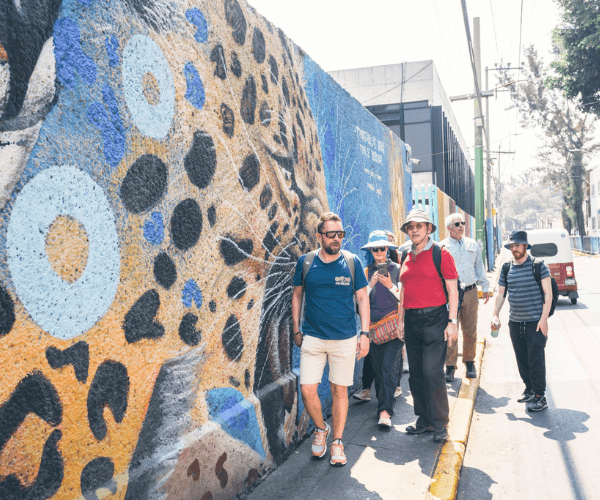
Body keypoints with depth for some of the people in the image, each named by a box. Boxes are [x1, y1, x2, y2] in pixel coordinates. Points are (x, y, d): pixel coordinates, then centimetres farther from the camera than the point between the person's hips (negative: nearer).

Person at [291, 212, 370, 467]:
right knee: (307, 390, -4)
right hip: (313, 337, 1)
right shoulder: (305, 262, 0)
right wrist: (296, 330, 9)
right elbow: (297, 295, 11)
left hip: (345, 338, 0)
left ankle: (336, 442, 26)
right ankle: (321, 429, 26)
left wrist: (365, 333, -2)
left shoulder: (352, 262, -1)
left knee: (340, 390, 8)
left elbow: (362, 298, 3)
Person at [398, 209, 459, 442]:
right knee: (415, 374, 9)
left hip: (435, 318, -6)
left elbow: (452, 290, -4)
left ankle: (439, 423, 8)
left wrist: (452, 321, -10)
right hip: (412, 320, 6)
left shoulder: (440, 253, -4)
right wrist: (401, 319, 15)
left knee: (432, 372, -7)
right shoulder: (405, 255, 12)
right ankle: (424, 420, 23)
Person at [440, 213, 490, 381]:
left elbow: (480, 267, 20)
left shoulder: (473, 244, 13)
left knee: (470, 331, 9)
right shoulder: (442, 247, 0)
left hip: (470, 292, 3)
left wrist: (485, 287, 17)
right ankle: (450, 367, 7)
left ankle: (469, 362, 24)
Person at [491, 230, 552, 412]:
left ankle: (540, 396, 4)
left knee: (536, 360, -4)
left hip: (535, 322, -5)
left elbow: (548, 293, -6)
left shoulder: (538, 266, -5)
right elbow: (500, 293, 14)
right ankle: (529, 390, 26)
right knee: (522, 359, 11)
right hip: (514, 322, 5)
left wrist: (544, 318, -12)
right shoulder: (506, 269, 8)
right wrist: (495, 315, 4)